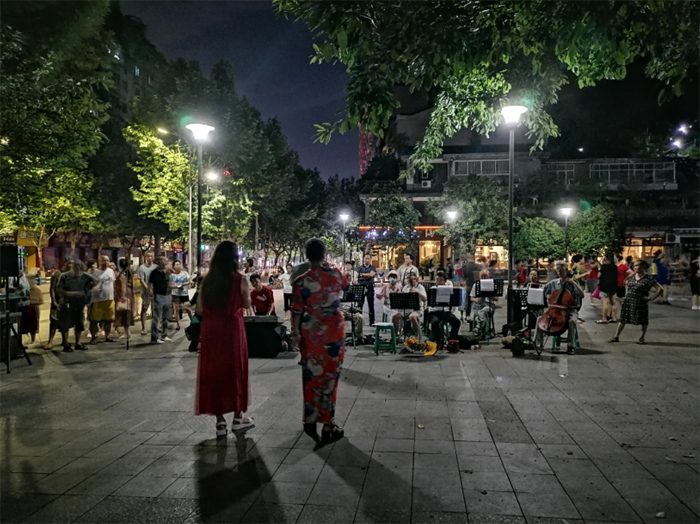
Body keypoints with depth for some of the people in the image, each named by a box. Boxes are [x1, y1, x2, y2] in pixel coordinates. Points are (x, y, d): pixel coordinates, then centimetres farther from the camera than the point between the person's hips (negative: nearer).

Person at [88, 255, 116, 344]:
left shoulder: (111, 271, 10)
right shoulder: (94, 272, -7)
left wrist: (114, 296, 15)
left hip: (110, 299, 5)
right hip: (97, 300, -5)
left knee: (108, 320, 10)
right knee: (94, 320, 2)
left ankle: (107, 337, 21)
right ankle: (93, 337, 11)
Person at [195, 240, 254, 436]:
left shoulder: (207, 280, -1)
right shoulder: (240, 280, -9)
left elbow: (199, 309, 2)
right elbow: (247, 304, 3)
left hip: (210, 330, 2)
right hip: (232, 329, -2)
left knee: (213, 371, 11)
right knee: (235, 369, 13)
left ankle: (220, 420, 15)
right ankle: (238, 417, 23)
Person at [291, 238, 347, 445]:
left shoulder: (301, 281, -11)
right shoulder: (335, 274, -4)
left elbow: (296, 311, -8)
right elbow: (345, 286, 19)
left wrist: (295, 333, 3)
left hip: (311, 331, -1)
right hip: (334, 329, 1)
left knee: (312, 374, 13)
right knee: (330, 375, 8)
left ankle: (311, 420, 22)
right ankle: (327, 425, 14)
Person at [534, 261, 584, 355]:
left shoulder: (573, 283, 1)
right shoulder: (553, 283, 9)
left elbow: (581, 295, -14)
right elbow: (545, 290, 25)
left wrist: (573, 283, -18)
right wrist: (548, 298, 7)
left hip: (570, 310, -3)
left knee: (572, 321, -36)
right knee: (540, 319, -17)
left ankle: (571, 346, -27)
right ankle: (538, 343, -8)